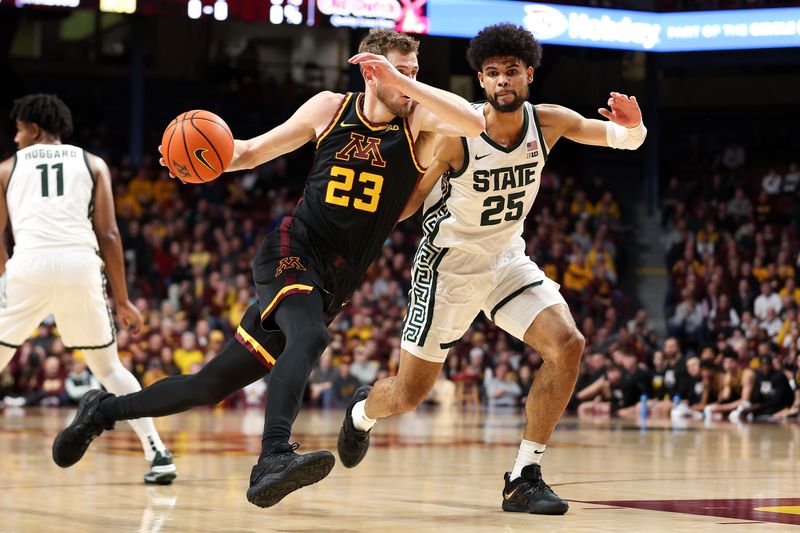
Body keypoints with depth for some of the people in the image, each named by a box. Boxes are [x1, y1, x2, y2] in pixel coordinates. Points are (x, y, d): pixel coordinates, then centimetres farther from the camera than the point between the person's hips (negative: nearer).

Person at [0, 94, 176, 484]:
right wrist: (122, 300, 16)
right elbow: (108, 235, 11)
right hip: (82, 265, 1)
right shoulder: (93, 164, 19)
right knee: (108, 366, 18)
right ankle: (158, 454, 7)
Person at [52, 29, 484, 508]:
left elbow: (476, 123, -24)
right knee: (310, 337, -36)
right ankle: (273, 460, -50)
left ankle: (105, 410, 26)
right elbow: (256, 150, 13)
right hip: (293, 251, -2)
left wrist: (402, 82, -27)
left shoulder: (418, 121, -2)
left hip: (333, 285, 2)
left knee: (212, 385, 6)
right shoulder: (330, 108, 1)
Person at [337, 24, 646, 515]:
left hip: (508, 258, 4)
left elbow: (626, 140, -2)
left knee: (568, 345, -21)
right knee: (409, 394, 3)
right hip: (449, 265, -4)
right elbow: (408, 202, -12)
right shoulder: (456, 134, -22)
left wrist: (631, 127, -26)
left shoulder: (548, 122, -10)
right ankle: (363, 412, 43)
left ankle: (524, 477, -10)